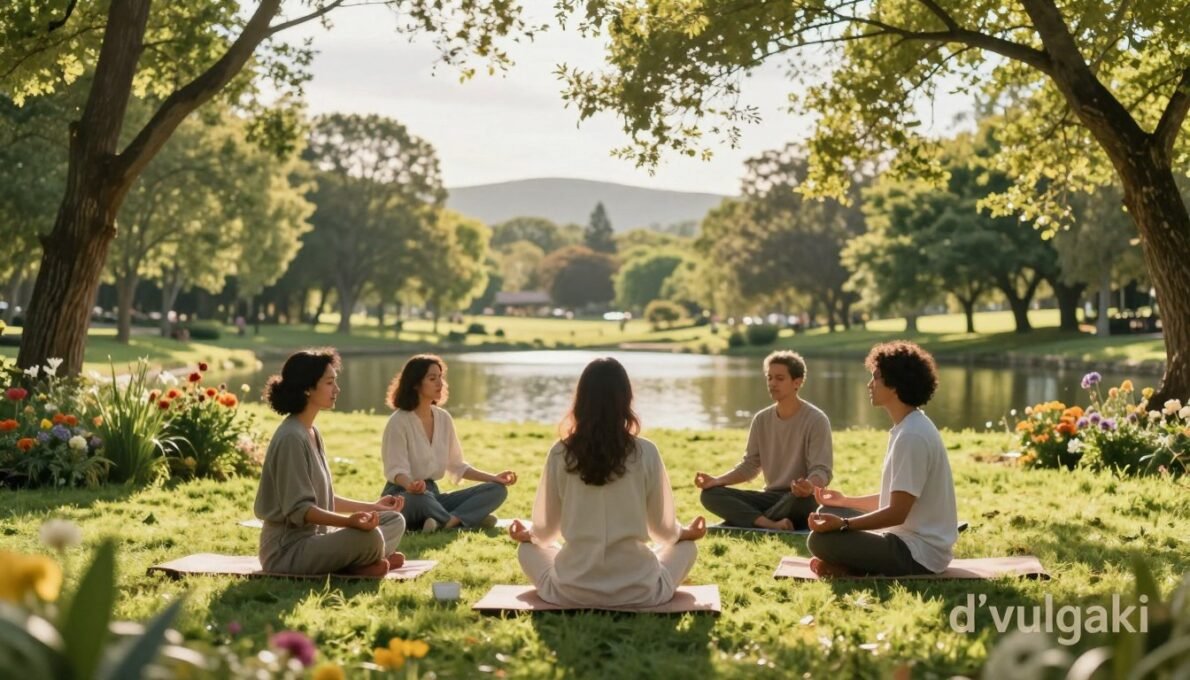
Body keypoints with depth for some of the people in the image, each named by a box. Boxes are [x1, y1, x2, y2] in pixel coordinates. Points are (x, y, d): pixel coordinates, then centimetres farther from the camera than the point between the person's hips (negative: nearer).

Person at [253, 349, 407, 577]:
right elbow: (299, 509, -23)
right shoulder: (291, 438, -18)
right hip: (288, 549, -11)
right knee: (368, 536, -33)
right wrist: (349, 521, -35)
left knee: (395, 520, 9)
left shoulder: (312, 433, 13)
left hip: (315, 537, 11)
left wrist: (373, 507, 21)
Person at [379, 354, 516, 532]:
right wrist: (410, 485, -43)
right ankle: (468, 519, -23)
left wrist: (494, 478, 4)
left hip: (433, 494, 7)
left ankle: (446, 522, -33)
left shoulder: (444, 419, 8)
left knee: (497, 489, -10)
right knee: (420, 496, -44)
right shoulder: (398, 422, -11)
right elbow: (396, 469, -20)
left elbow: (456, 466, 14)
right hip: (402, 497, -7)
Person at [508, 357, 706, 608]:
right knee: (686, 547, 27)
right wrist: (686, 532, 26)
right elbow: (663, 529, 2)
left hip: (573, 590, 0)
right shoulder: (646, 453, -8)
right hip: (638, 591, 0)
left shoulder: (560, 454, -6)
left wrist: (527, 535, 28)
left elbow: (545, 530, 4)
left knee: (527, 549, 28)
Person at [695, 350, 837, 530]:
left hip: (800, 500, -5)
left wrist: (810, 486, -41)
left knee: (801, 498, -43)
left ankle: (752, 521, -20)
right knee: (710, 494, -17)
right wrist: (717, 481, -8)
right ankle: (771, 524, -35)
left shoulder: (816, 420, -10)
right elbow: (749, 465, 10)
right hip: (771, 497, 5)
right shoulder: (762, 420, 7)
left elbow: (821, 471, -16)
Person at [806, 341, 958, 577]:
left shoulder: (911, 436, -21)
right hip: (915, 542, 11)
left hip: (918, 553, -11)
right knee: (828, 514, 21)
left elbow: (898, 513, -22)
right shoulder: (911, 427, 11)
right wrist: (845, 501, 20)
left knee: (821, 540, -23)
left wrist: (843, 524, -24)